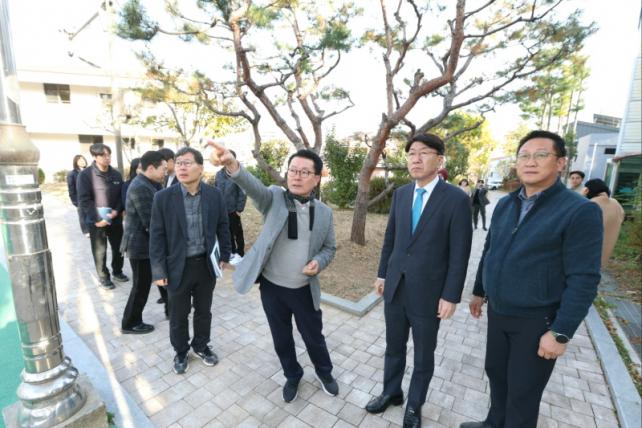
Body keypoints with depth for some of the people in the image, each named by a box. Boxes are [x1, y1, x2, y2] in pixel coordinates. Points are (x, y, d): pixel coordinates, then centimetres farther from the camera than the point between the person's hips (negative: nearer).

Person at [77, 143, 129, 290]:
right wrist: (97, 219, -18)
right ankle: (103, 277, 23)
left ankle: (117, 271, 33)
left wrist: (116, 210, -11)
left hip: (115, 218, 4)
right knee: (100, 251, 8)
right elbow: (84, 200, -12)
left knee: (118, 247, 12)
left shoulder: (116, 174, 4)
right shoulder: (85, 174, -8)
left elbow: (122, 195, 6)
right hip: (97, 219, -3)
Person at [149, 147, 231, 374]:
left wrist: (225, 256, 4)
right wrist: (158, 270, -7)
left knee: (204, 311, 20)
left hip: (206, 264, 2)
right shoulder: (163, 197, -10)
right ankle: (181, 352, 41)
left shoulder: (215, 195, -6)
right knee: (178, 315, 16)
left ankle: (201, 345, 44)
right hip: (178, 267, -1)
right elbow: (157, 236, -7)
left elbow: (222, 227, 4)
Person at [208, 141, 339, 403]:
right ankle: (292, 375, 48)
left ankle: (324, 372, 49)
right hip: (272, 287, 0)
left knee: (314, 336, 18)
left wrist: (319, 262, -16)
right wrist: (232, 165, -53)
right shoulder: (274, 197, -10)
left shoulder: (324, 212, -4)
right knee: (282, 338, 19)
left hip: (305, 290, 1)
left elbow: (329, 248, 6)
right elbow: (253, 186, -32)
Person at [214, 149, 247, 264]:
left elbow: (243, 193, -13)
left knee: (237, 233, 7)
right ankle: (232, 251, 32)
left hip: (233, 210, -5)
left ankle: (240, 254, 21)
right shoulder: (219, 174, 5)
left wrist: (239, 209, -13)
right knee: (227, 232, 17)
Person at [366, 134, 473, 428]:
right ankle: (391, 392, 46)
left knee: (423, 356, 18)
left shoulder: (456, 199, -13)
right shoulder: (400, 194, 1)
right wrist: (382, 273, 11)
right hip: (395, 287, 4)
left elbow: (459, 254, -11)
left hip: (427, 293, -4)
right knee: (394, 347, 21)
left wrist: (451, 296, -10)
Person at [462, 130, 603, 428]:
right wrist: (479, 291, 16)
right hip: (497, 312, 6)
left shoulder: (581, 211, -16)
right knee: (496, 373, 22)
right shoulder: (505, 204, 2)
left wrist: (561, 333, -17)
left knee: (523, 392, 12)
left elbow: (584, 279, -17)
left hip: (537, 320, -5)